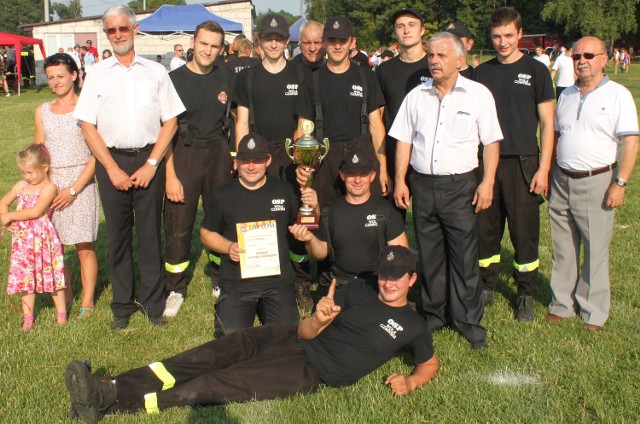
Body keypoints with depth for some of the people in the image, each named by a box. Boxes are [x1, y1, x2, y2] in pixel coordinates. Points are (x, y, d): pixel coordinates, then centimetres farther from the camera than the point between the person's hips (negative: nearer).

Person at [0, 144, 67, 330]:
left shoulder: (49, 187, -10)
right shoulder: (21, 185, 8)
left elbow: (35, 212, -21)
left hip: (43, 238, -5)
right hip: (22, 239, 5)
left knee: (52, 274, 4)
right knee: (25, 277, 8)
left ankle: (61, 312, 17)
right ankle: (28, 316, 17)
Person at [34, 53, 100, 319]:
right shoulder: (43, 112, 11)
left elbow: (97, 154, -7)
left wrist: (73, 189, -11)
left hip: (81, 182, -4)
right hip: (50, 183, 4)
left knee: (84, 246, -3)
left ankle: (87, 302, 8)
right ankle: (65, 296, 19)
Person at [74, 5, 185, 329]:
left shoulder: (155, 71, 6)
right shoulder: (97, 74, 6)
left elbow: (170, 121, 4)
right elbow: (88, 126, 3)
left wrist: (151, 164, -5)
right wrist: (113, 169, -5)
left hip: (149, 159, 0)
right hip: (111, 160, 1)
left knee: (150, 232, 3)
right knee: (117, 233, 6)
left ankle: (152, 302, 16)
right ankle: (123, 305, 19)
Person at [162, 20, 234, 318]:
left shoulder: (226, 78, 6)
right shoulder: (175, 79, -3)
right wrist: (170, 174, -10)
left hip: (219, 152, 3)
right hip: (184, 153, -3)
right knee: (178, 225, 0)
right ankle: (175, 289, 13)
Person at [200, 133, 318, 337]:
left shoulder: (284, 191, 7)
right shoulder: (223, 196, 3)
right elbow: (207, 233, 12)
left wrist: (312, 208, -6)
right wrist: (228, 247, -8)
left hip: (278, 277, 1)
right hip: (237, 281, -1)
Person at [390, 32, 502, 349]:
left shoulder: (478, 94, 0)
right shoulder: (416, 96, 9)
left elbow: (491, 142, -1)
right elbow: (404, 140, 11)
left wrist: (488, 182, -8)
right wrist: (400, 181, 5)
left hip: (460, 184, -3)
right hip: (422, 183, 3)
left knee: (464, 256, 0)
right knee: (429, 254, 11)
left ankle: (468, 320, 12)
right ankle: (434, 313, 25)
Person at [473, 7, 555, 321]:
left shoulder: (535, 71, 0)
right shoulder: (481, 72, 9)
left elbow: (547, 123, -1)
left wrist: (543, 168, -7)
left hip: (522, 164, -3)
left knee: (524, 232, 2)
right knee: (486, 229, 9)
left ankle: (526, 294, 16)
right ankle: (486, 287, 24)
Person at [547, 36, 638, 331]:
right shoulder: (567, 95, 12)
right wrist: (548, 174, 12)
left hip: (596, 182, -5)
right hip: (562, 182, 5)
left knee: (595, 250, 4)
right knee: (563, 249, 11)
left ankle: (593, 312, 16)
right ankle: (562, 304, 24)